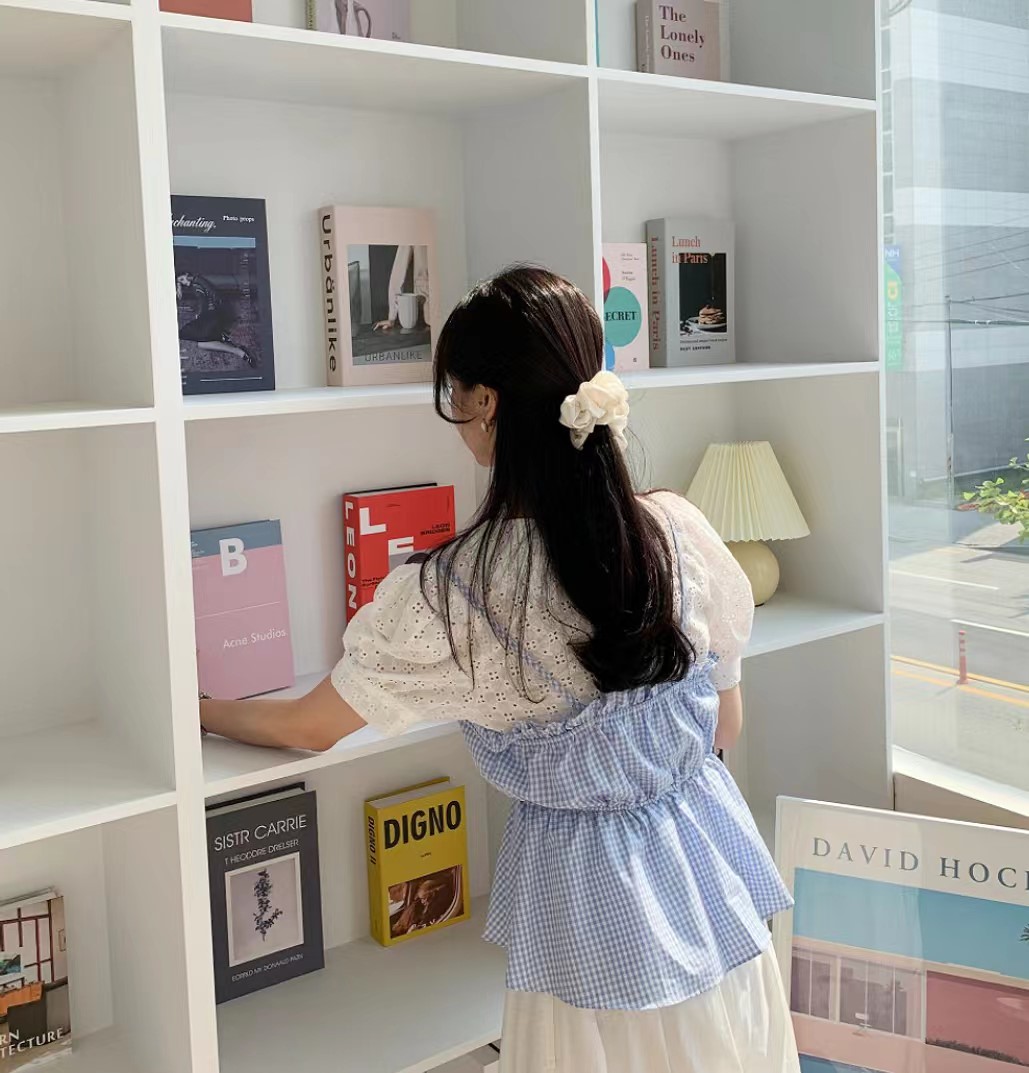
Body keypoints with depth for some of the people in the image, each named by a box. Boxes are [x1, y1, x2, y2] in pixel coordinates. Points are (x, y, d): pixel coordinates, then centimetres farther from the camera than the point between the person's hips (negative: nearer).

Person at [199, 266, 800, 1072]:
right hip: (709, 862, 3)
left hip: (591, 894, -3)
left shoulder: (448, 598, -23)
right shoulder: (679, 531, -13)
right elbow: (725, 722, 1)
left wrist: (198, 710, 13)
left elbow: (309, 727, -6)